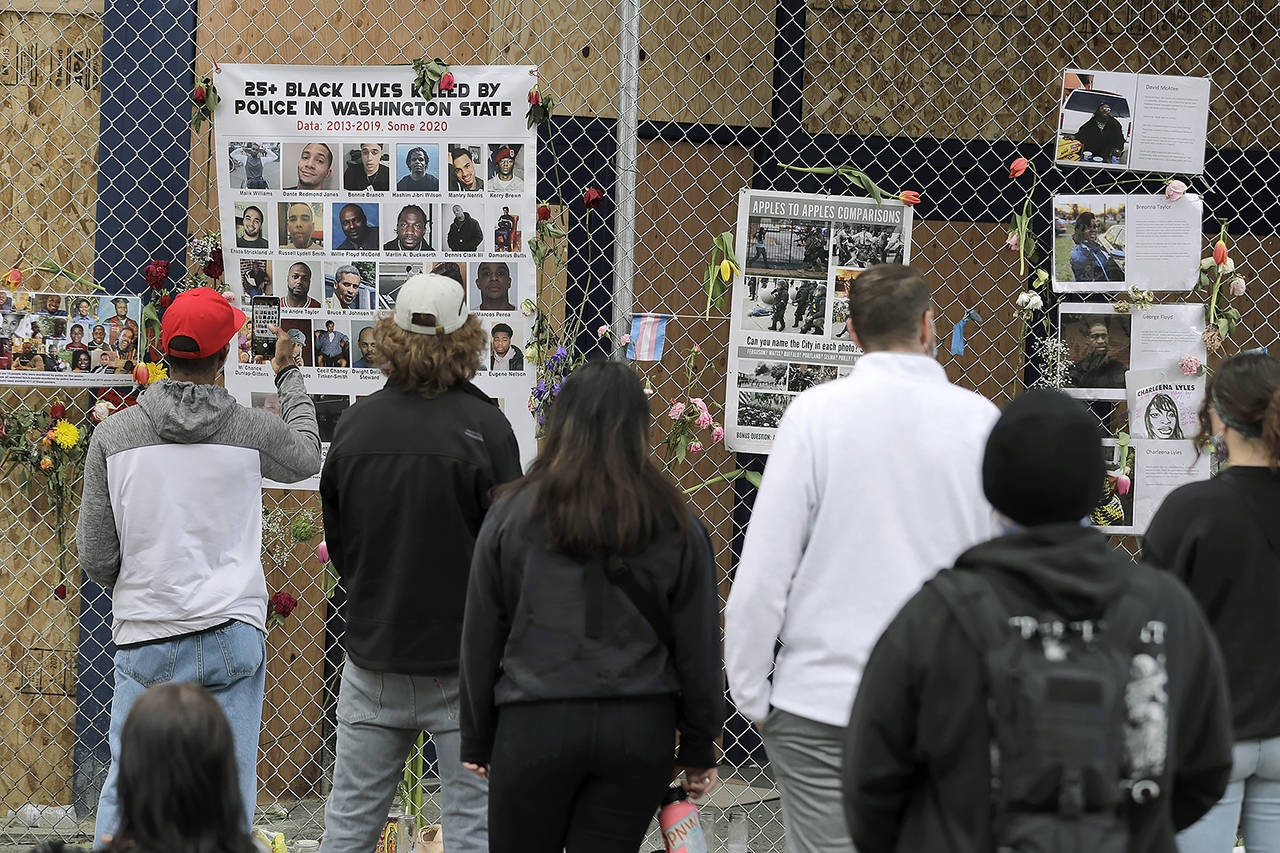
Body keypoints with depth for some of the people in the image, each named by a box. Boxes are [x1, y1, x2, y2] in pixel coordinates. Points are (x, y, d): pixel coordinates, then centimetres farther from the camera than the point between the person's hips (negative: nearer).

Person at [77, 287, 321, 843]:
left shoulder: (113, 435, -3)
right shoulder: (252, 430, -3)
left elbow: (95, 558, -1)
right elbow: (307, 457, 22)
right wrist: (287, 374, 35)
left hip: (144, 640, 1)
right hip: (231, 636, 0)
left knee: (125, 790, 7)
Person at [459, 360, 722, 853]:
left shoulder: (513, 514, 0)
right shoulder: (676, 527, 1)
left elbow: (481, 637, 4)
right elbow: (698, 646, 4)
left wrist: (477, 741, 13)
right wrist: (699, 751, 13)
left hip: (534, 725, -1)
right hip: (639, 728, 1)